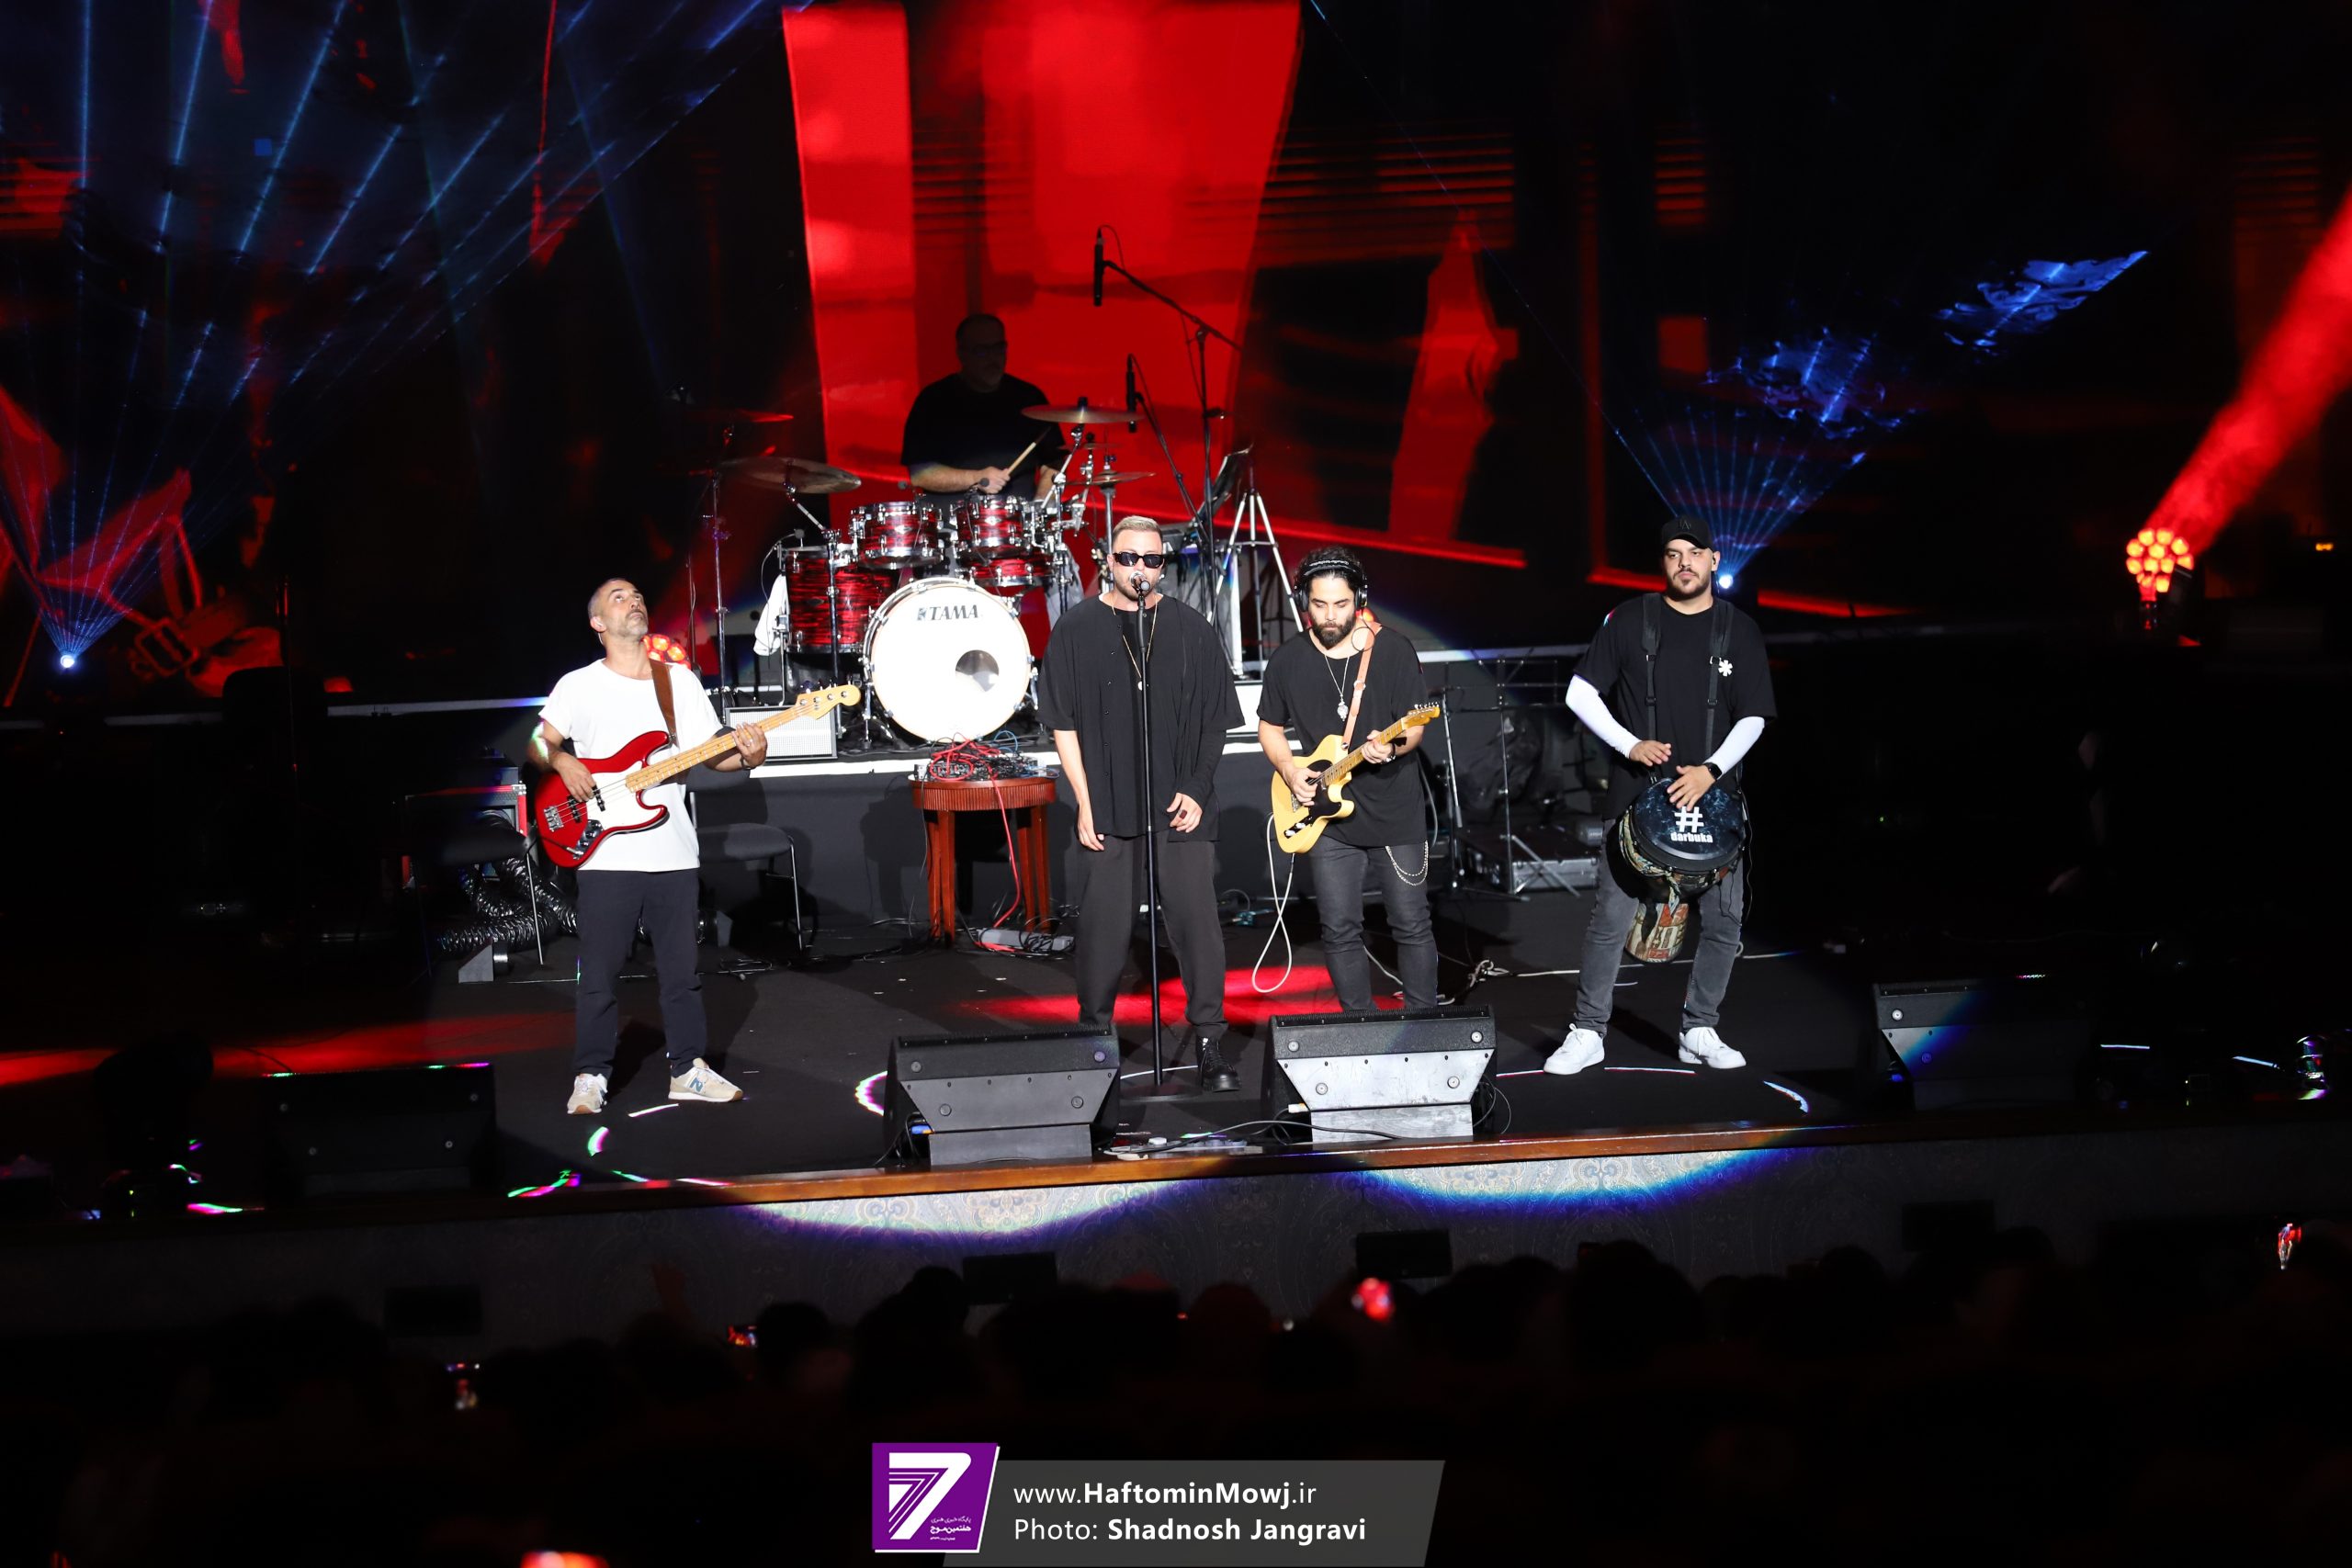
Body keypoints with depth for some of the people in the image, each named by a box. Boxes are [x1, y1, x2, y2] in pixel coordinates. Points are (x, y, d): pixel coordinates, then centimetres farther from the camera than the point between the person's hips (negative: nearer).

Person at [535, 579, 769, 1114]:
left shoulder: (683, 682, 10)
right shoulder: (579, 686, 1)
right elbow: (540, 741, 2)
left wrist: (746, 754, -11)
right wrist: (563, 763, -18)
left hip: (674, 856, 3)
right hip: (607, 856, -3)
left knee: (681, 970, 9)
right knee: (599, 975, -1)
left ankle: (689, 1069, 19)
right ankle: (590, 1077, 9)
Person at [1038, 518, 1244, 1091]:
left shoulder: (1190, 629, 6)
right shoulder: (1078, 628, 3)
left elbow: (1215, 723, 9)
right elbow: (1064, 724, 3)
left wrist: (1196, 791, -2)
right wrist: (1085, 804, -2)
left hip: (1183, 806, 0)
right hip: (1109, 808, 0)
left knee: (1196, 919, -5)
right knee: (1105, 924, 3)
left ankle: (1209, 1041, 3)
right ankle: (1093, 1036, 19)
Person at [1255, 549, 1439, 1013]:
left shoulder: (1393, 649, -5)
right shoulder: (1288, 660, 2)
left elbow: (1415, 723, -5)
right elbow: (1269, 726, 13)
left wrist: (1392, 746, -26)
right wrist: (1288, 769, -5)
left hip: (1396, 813, -2)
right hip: (1326, 817, 2)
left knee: (1411, 924, 3)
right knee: (1340, 930, 4)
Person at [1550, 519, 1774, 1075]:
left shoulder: (1740, 632, 4)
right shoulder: (1629, 621, 0)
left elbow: (1753, 718, 2)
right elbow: (1580, 693, 2)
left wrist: (1711, 769, -13)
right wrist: (1629, 744, -10)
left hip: (1712, 795, 2)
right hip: (1638, 795, -2)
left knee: (1723, 920, 1)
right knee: (1612, 916, -4)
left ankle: (1700, 1033, 15)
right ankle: (1587, 1033, 6)